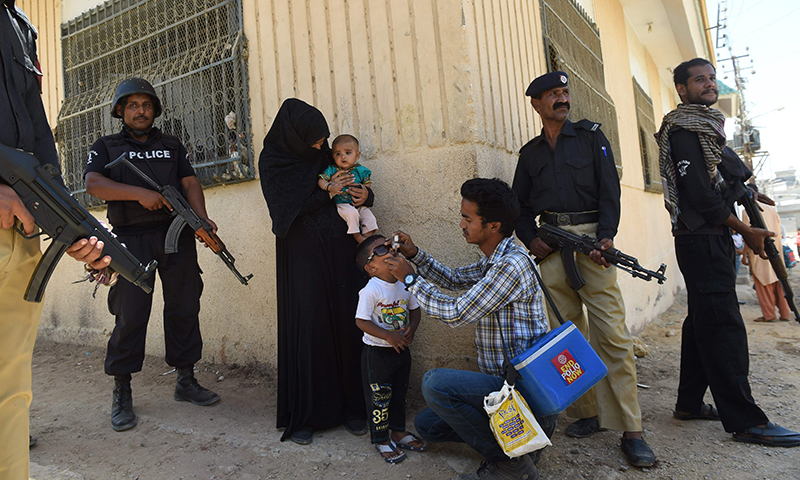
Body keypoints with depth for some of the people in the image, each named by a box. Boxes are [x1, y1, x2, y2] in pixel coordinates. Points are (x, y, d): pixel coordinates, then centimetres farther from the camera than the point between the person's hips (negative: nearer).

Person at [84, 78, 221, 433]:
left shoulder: (172, 146, 19)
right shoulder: (106, 147, 12)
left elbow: (190, 183, 7)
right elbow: (93, 184, -5)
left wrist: (203, 219, -11)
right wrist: (140, 194, -18)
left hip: (177, 236, 3)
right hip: (132, 240, -2)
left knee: (184, 308, 4)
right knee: (130, 314, -4)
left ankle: (186, 382, 16)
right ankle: (122, 395, 9)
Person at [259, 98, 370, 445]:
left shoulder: (326, 154, 11)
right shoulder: (272, 163, -1)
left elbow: (355, 186, 19)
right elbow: (287, 211, -11)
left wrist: (364, 194, -4)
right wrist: (328, 193, -11)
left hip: (339, 251, 4)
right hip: (302, 257, -4)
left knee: (346, 323, 3)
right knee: (307, 328, -2)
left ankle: (351, 407, 16)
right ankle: (303, 416, 12)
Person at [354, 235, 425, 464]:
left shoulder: (405, 283, -2)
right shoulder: (371, 290, -21)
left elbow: (415, 309, 7)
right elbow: (361, 321, -21)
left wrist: (411, 329, -11)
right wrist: (388, 336, -25)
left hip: (401, 349, 6)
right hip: (376, 352, -6)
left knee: (399, 393, 21)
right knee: (379, 397, 7)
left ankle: (398, 431, 40)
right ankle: (381, 440, 26)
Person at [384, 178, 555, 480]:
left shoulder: (512, 265, -23)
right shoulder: (493, 261, 9)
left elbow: (455, 313, -21)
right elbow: (453, 279, 24)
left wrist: (410, 278, -9)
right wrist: (415, 254, 10)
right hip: (503, 380, 10)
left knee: (435, 383, -27)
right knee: (426, 424, 12)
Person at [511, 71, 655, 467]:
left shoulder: (591, 136, 11)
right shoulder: (530, 153, 17)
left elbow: (609, 188, 2)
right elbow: (521, 204, 18)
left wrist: (606, 235, -12)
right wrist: (530, 239, 0)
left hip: (591, 236, -2)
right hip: (551, 244, 3)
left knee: (612, 333, -8)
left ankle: (630, 430, 0)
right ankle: (587, 414, 16)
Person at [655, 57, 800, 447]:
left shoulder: (706, 127, 22)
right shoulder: (683, 129, -9)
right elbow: (701, 195, -17)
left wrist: (745, 191, 11)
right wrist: (747, 232, -11)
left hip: (713, 239, 10)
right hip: (703, 239, -10)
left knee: (703, 321, 11)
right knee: (723, 326, -9)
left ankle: (690, 403, 20)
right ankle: (745, 421, -3)